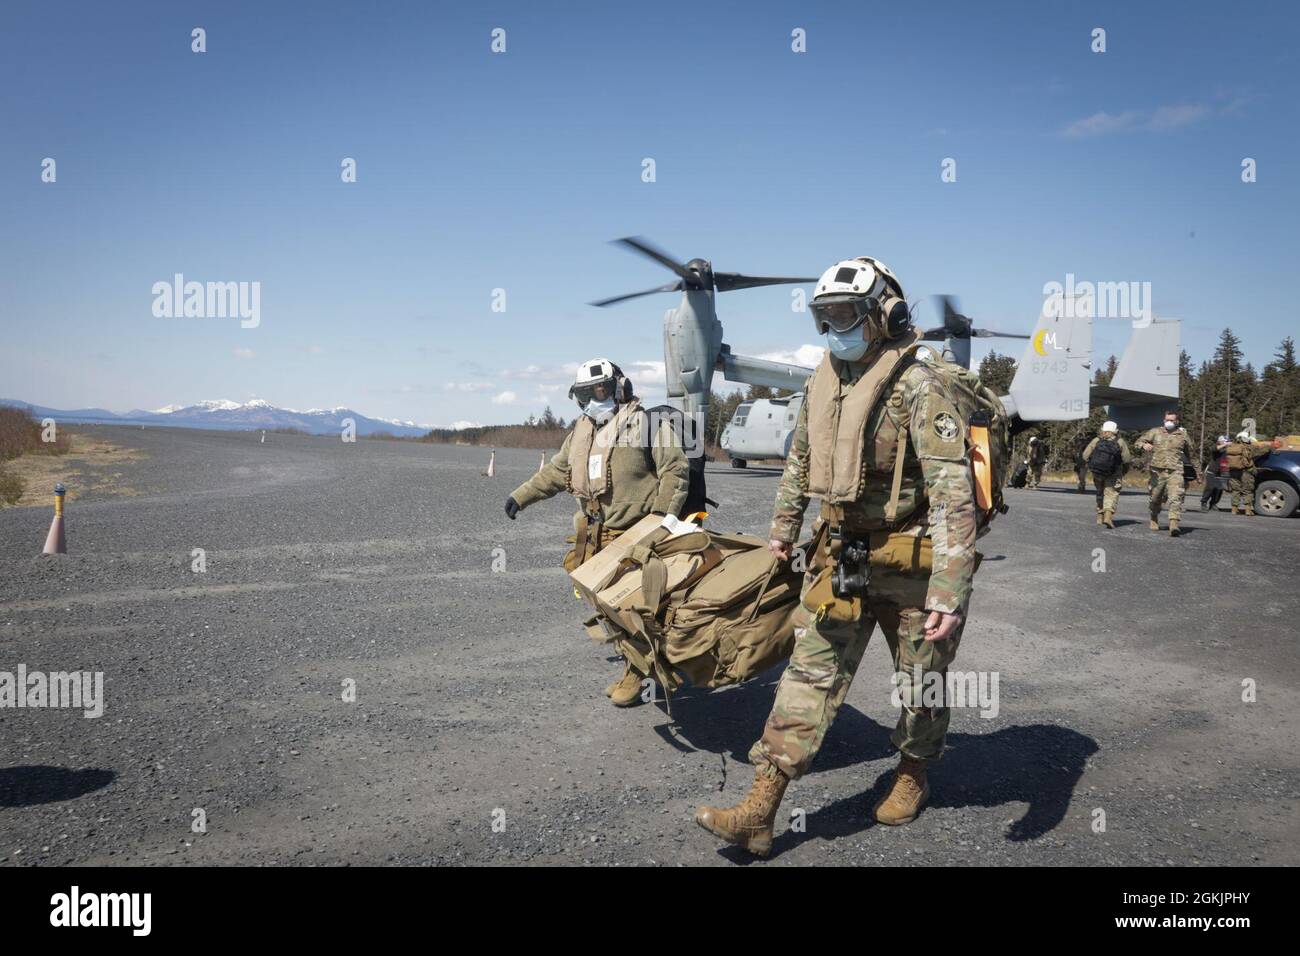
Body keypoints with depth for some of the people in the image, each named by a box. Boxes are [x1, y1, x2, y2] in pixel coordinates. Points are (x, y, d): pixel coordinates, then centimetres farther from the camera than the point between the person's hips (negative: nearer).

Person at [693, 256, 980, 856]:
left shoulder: (918, 384, -19)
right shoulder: (822, 381, 4)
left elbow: (953, 493, -26)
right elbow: (800, 460, 20)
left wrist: (950, 592, -32)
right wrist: (783, 526, 27)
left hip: (910, 563, -5)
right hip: (839, 558, 6)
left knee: (921, 684, 14)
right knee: (810, 674, 2)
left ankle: (913, 776, 40)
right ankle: (759, 811, 2)